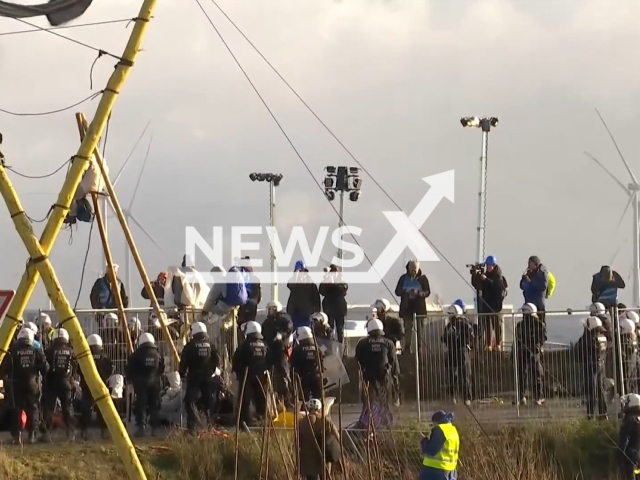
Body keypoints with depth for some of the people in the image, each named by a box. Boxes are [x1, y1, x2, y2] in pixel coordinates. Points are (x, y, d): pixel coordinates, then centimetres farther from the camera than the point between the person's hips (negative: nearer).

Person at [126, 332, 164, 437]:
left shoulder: (136, 355, -6)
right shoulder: (157, 355, 5)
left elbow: (130, 369, -3)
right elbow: (161, 370, 9)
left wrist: (129, 379, 11)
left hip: (141, 383, -3)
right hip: (155, 383, 3)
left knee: (141, 405, -3)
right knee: (154, 406, 9)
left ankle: (141, 427, -14)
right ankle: (154, 428, 7)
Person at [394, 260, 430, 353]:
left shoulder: (422, 278, 0)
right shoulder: (403, 278, 4)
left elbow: (428, 292, -1)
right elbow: (397, 291, 4)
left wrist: (419, 293, -21)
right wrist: (406, 293, -17)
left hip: (419, 307, -1)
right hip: (407, 307, 1)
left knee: (419, 328, 1)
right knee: (408, 327, -2)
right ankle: (407, 347, 0)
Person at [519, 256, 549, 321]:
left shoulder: (542, 273, -6)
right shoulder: (529, 273, 12)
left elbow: (544, 286, -17)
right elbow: (522, 286, 14)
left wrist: (530, 282, -17)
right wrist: (524, 278, -6)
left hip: (538, 304, -6)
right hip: (528, 302, 6)